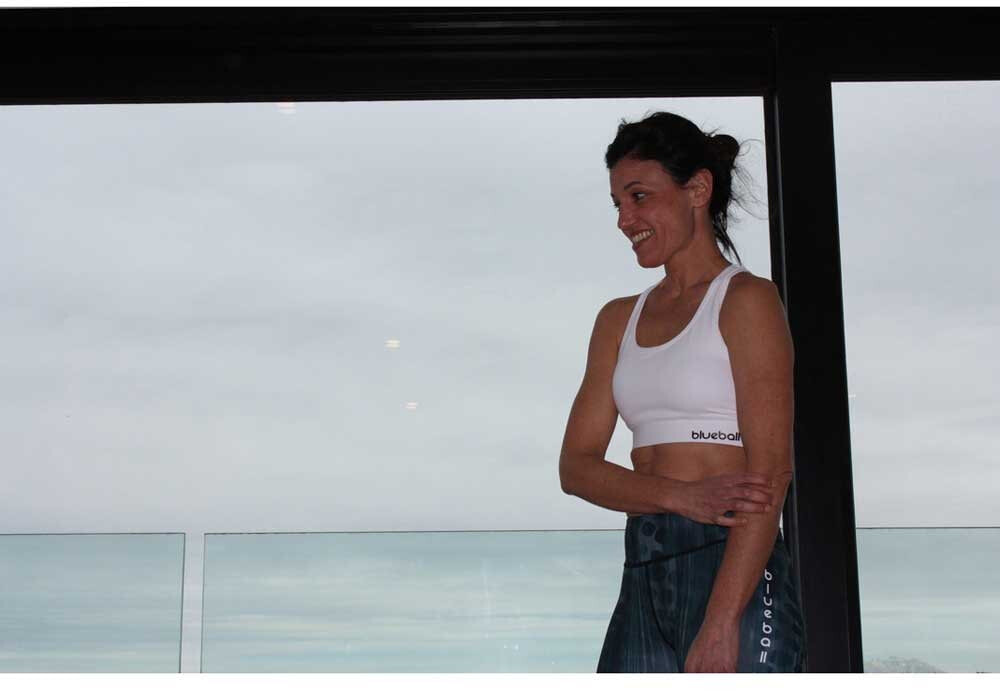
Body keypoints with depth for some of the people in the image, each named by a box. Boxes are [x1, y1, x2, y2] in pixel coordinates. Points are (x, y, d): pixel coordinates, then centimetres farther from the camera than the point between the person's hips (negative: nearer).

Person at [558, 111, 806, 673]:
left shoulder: (746, 300, -1)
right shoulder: (619, 319, 17)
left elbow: (770, 472, -11)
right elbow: (576, 465, 8)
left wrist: (721, 624, -19)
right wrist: (680, 495, -11)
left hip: (736, 570, -6)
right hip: (643, 573, 6)